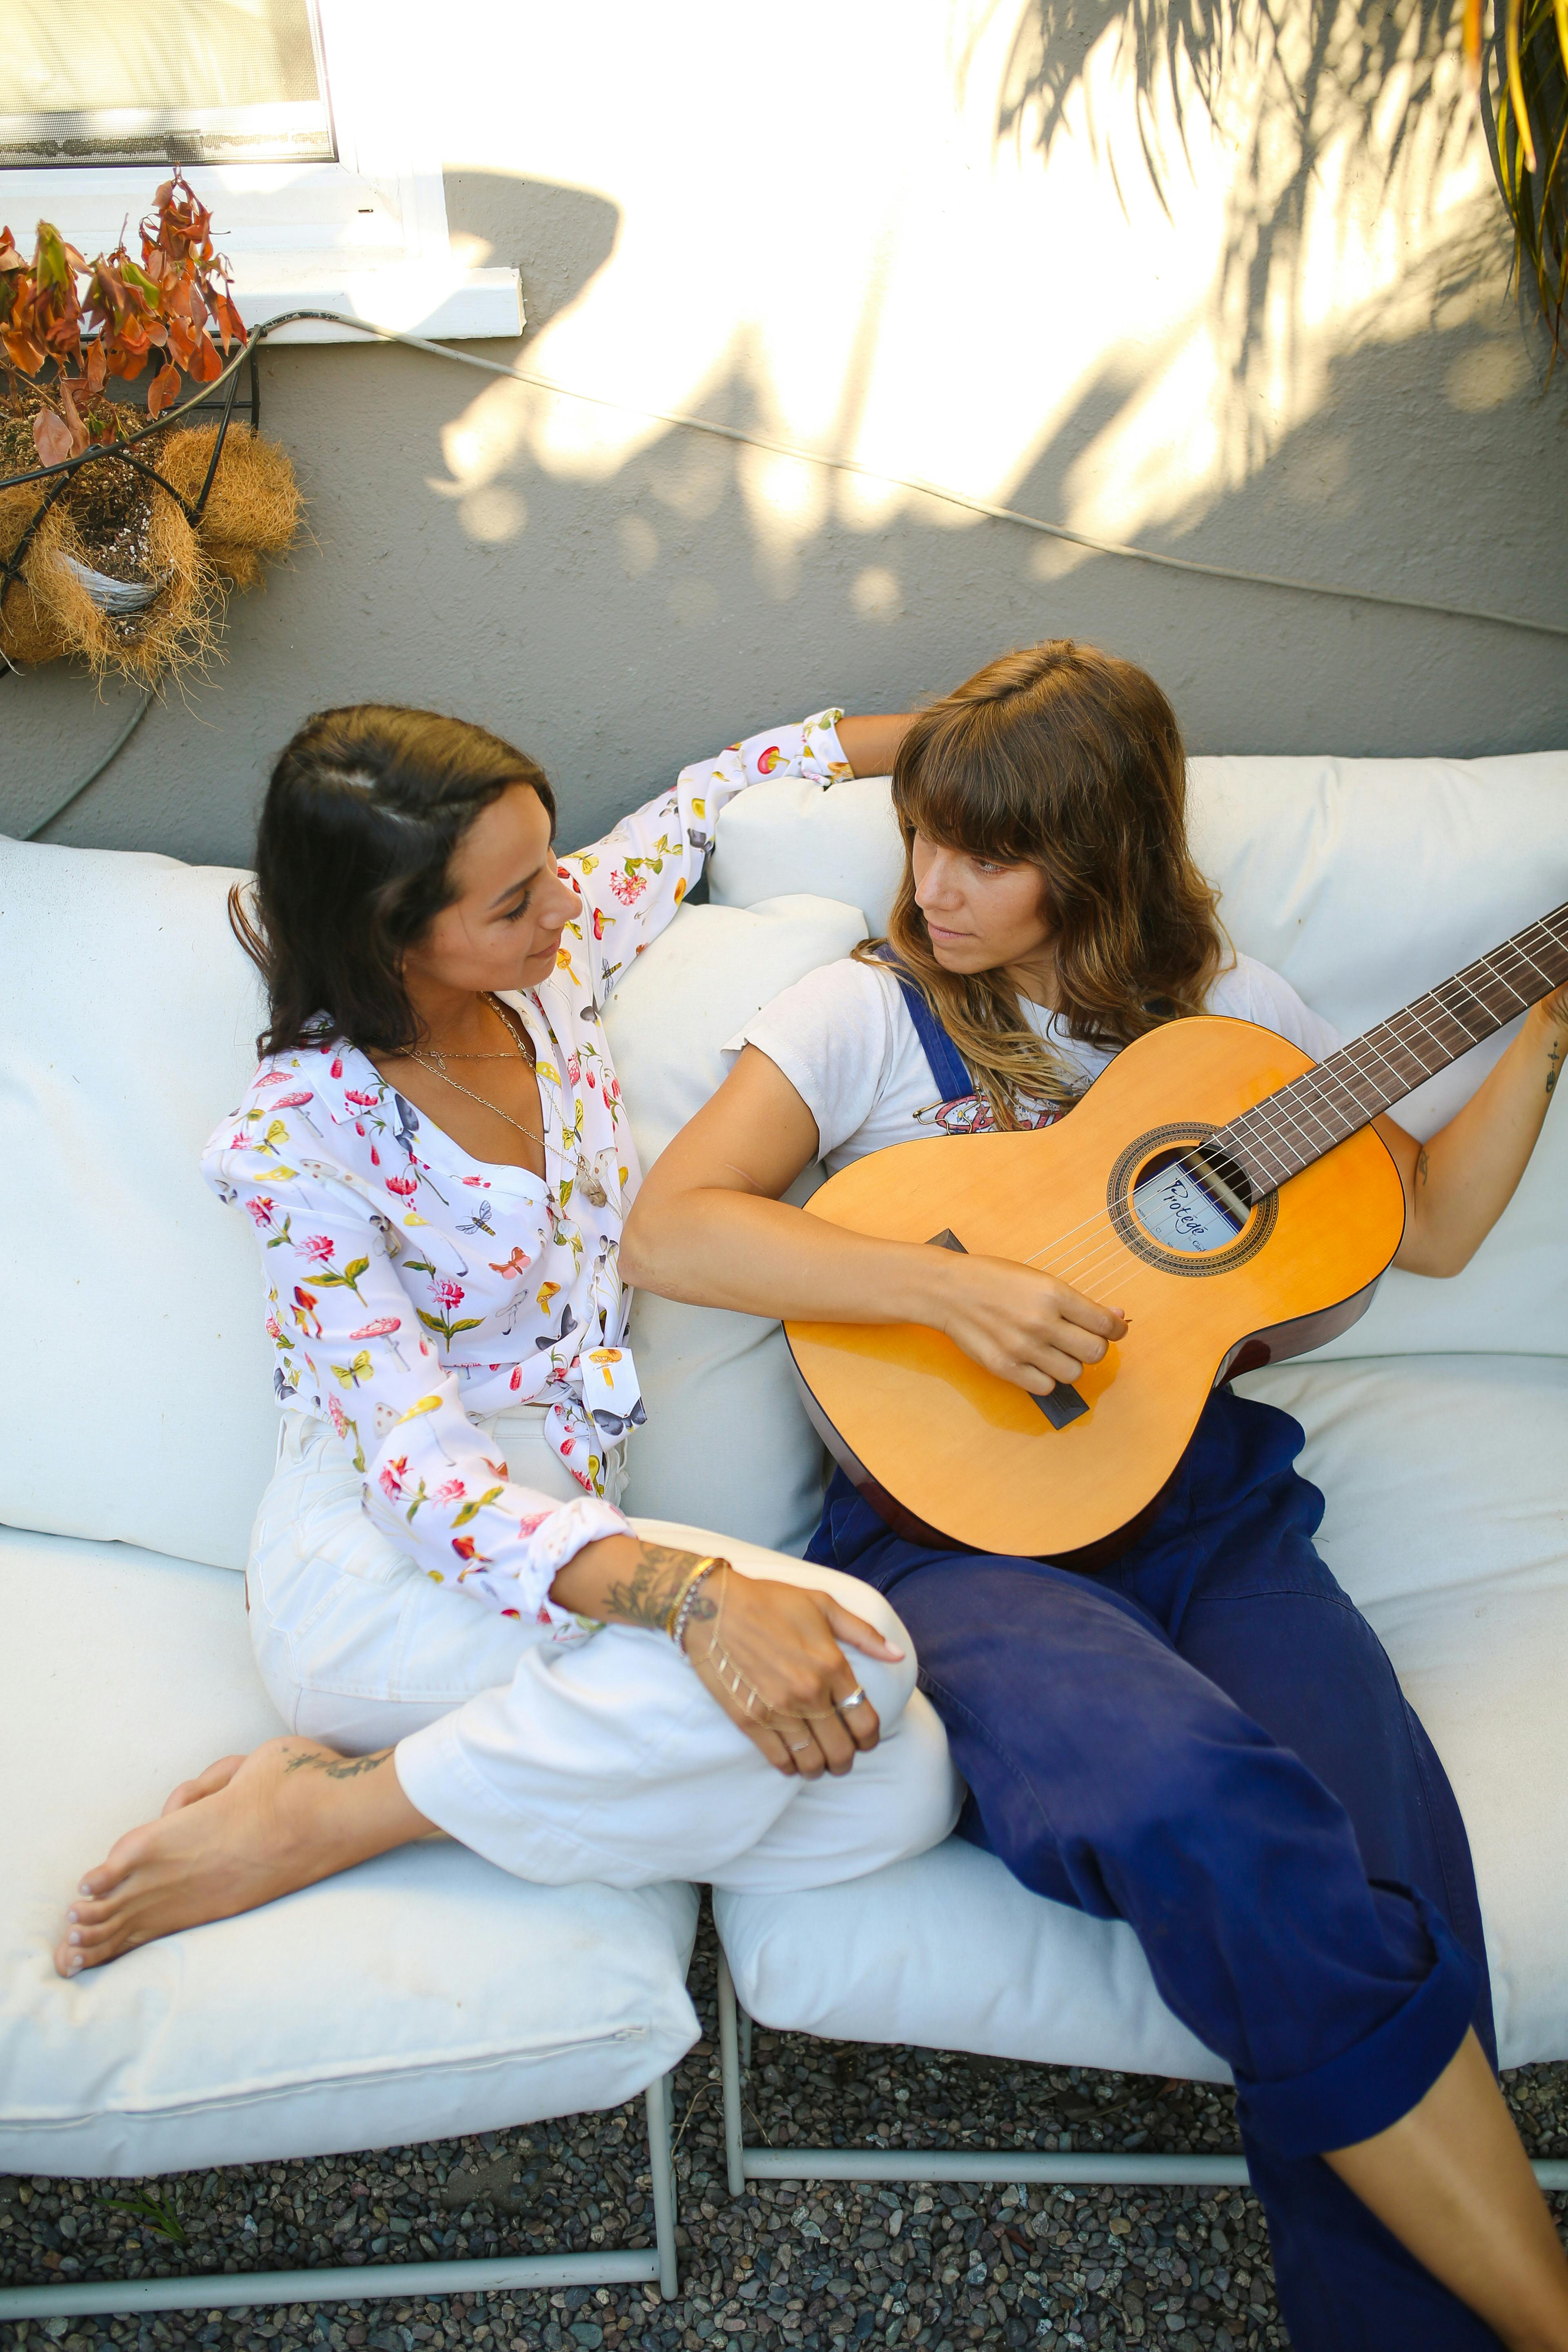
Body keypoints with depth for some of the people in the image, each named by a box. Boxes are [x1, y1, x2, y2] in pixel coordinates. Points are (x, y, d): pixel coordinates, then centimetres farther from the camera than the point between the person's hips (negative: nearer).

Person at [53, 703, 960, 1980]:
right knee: (855, 1640, -29)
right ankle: (320, 1813, -15)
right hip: (380, 1563, -6)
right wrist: (689, 1594, -37)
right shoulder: (297, 1140, -16)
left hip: (569, 1528, 6)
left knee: (908, 1787, -17)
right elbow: (418, 1461, -24)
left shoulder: (551, 959, 1)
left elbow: (702, 803, 20)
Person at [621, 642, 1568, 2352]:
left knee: (1374, 1858, -26)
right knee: (1199, 1803, -33)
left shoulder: (1220, 1007, 15)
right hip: (960, 1522, -3)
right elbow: (669, 1229, -11)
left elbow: (1431, 1223, 21)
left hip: (1208, 1500, 4)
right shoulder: (871, 1011, 4)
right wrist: (957, 1286, -19)